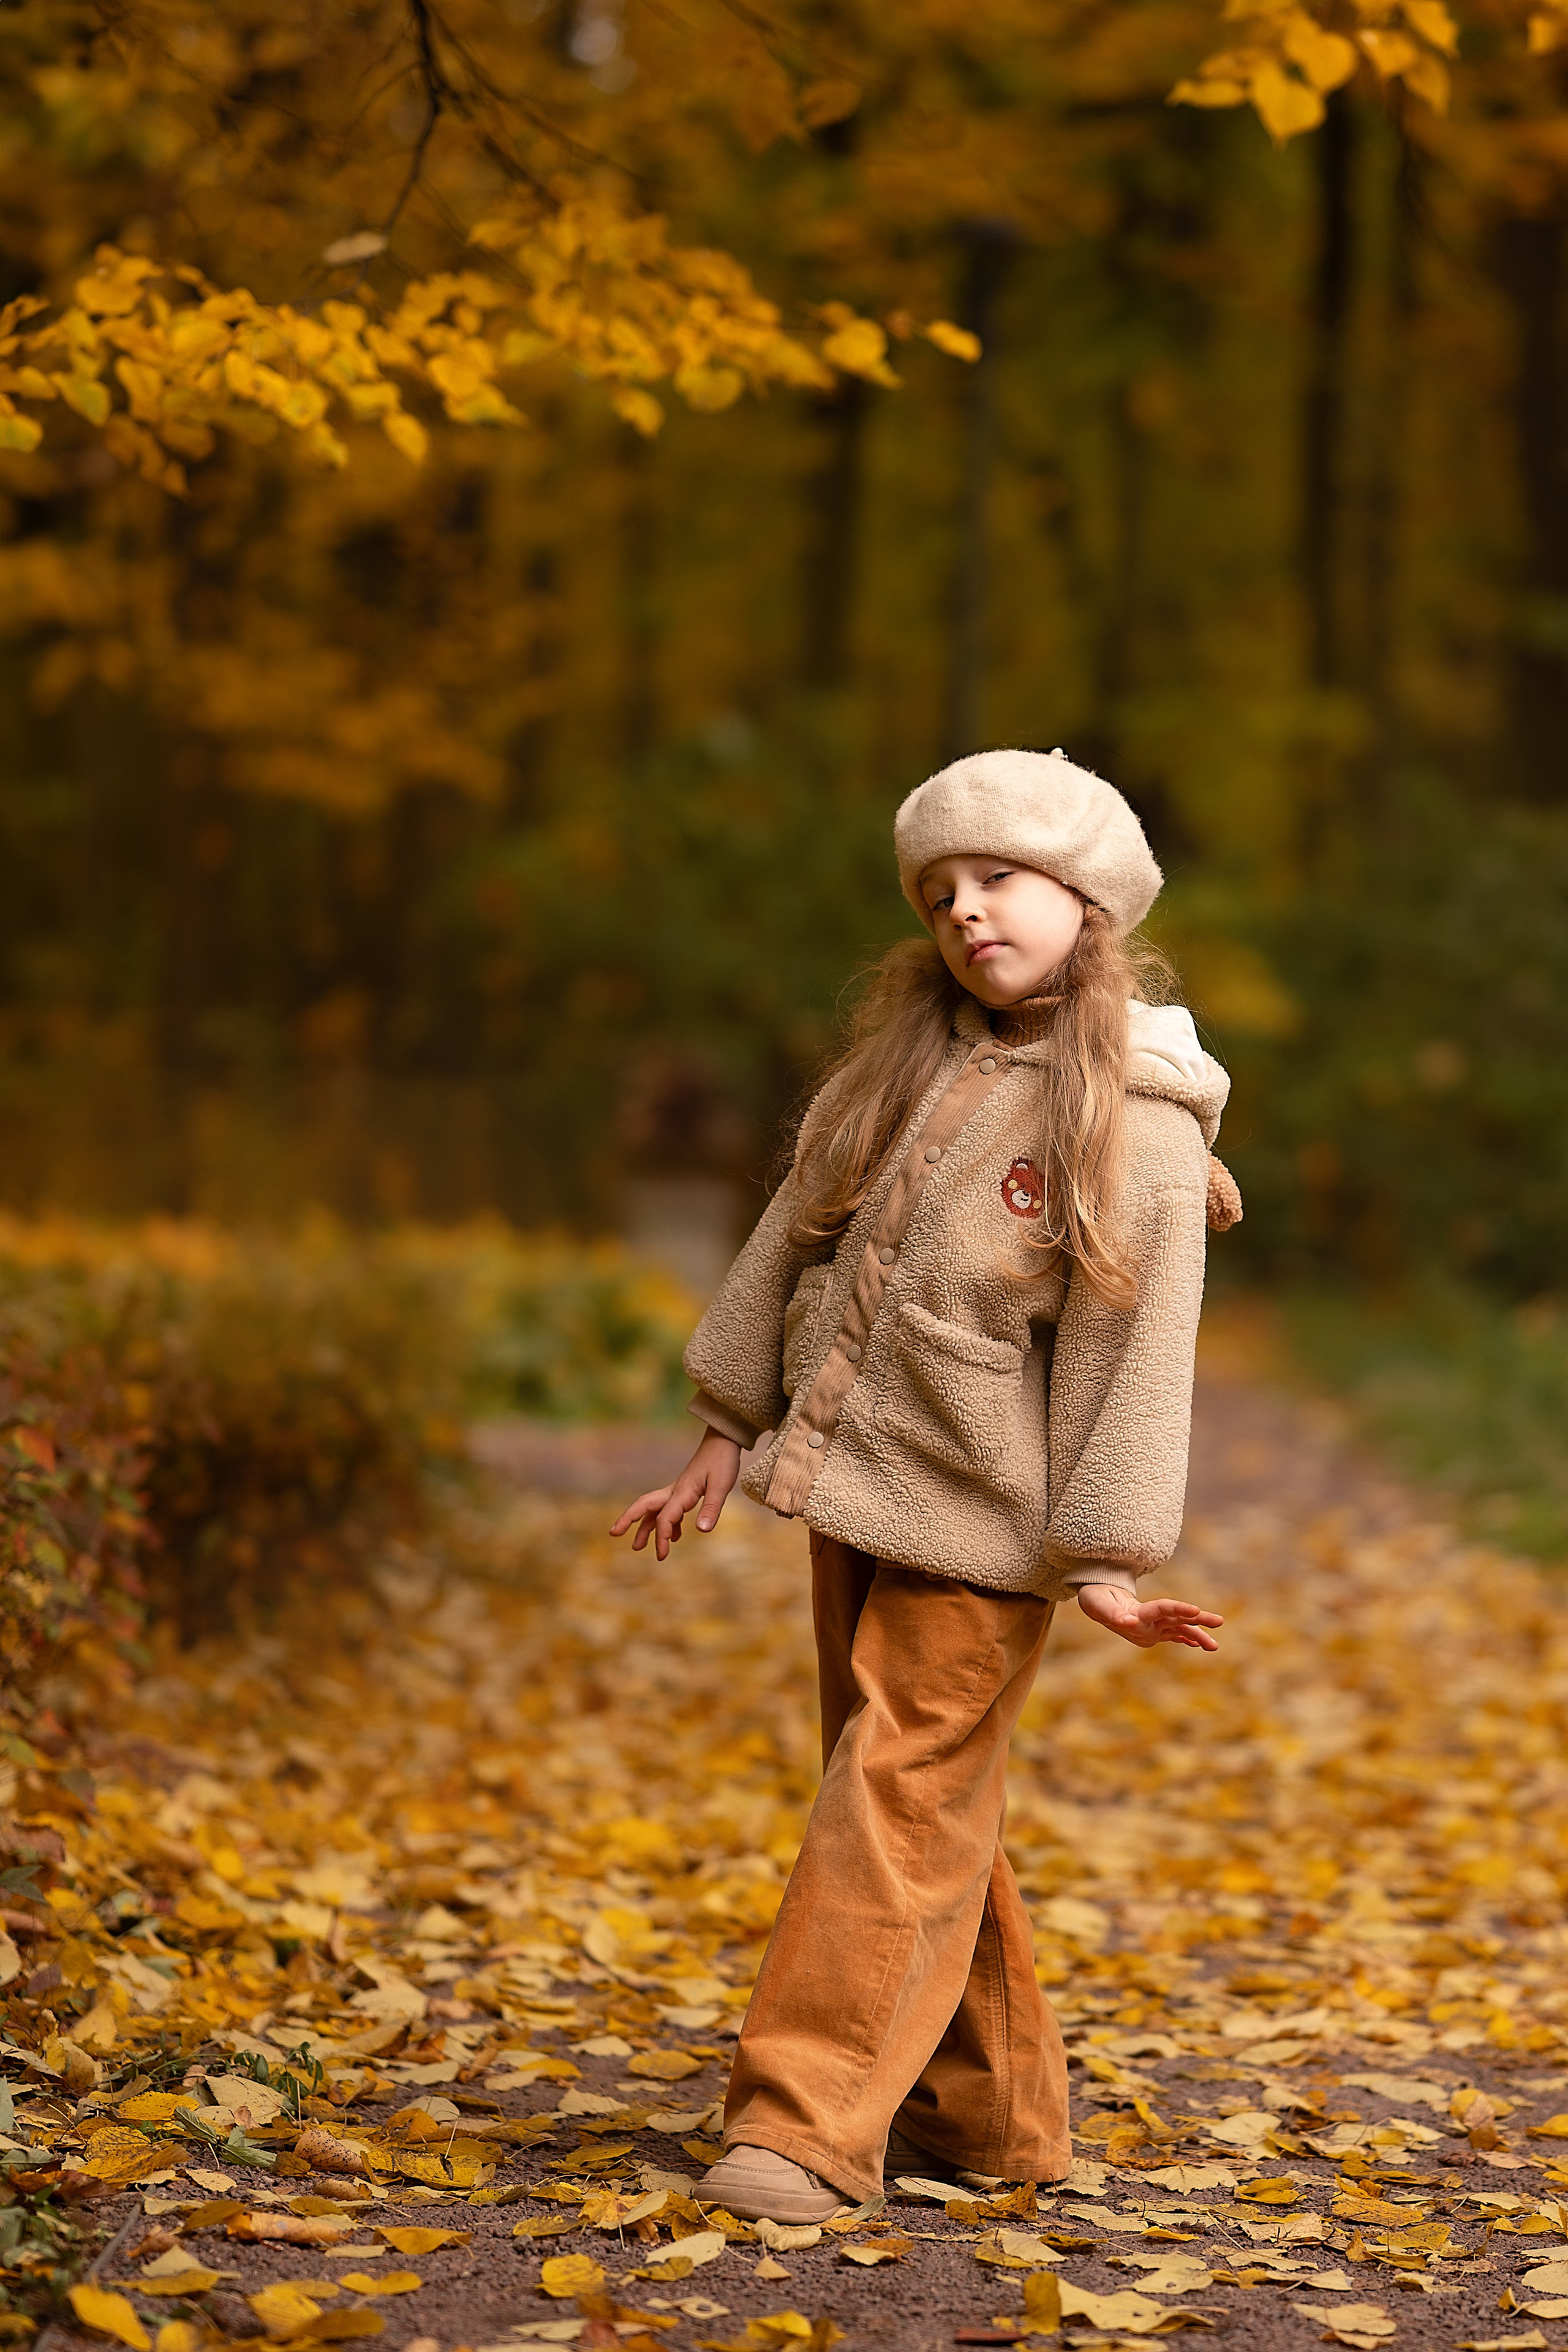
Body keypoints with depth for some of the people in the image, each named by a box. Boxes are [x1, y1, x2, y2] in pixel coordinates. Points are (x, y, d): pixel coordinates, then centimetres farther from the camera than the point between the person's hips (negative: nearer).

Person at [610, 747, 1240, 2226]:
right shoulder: (907, 1052, 6)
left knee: (904, 1792, -8)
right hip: (850, 1485, 7)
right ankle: (989, 2115, 23)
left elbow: (1133, 1348, -13)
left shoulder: (1137, 1120, -12)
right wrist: (729, 1430, 11)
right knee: (918, 1803, 12)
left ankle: (805, 2127, -6)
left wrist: (1105, 1556, -15)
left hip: (983, 1514, -7)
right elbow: (799, 1232, 11)